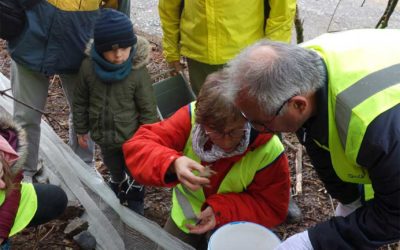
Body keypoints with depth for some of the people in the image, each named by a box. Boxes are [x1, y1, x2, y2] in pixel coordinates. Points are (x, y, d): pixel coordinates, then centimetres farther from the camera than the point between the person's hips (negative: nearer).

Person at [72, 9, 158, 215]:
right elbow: (80, 101, -2)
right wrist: (81, 130, 5)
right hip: (104, 136, 3)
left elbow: (148, 109, -15)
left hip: (132, 137, -3)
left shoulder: (138, 72, -24)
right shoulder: (88, 67, -17)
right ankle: (118, 189, 59)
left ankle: (135, 198, 49)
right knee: (114, 170, 29)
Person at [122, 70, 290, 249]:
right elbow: (137, 146, -28)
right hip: (186, 215, 2)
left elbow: (272, 208, -19)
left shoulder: (268, 150, -29)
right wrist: (173, 164, -48)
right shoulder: (192, 116, -27)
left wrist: (222, 210, -33)